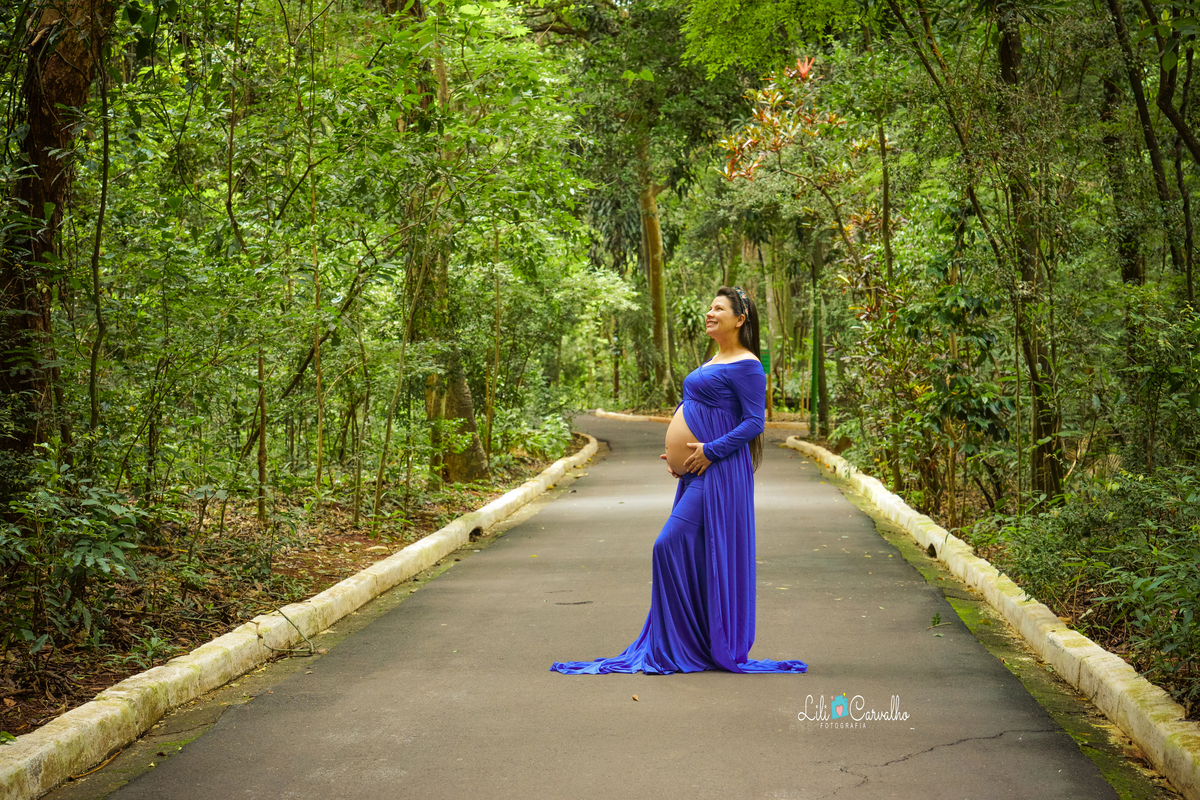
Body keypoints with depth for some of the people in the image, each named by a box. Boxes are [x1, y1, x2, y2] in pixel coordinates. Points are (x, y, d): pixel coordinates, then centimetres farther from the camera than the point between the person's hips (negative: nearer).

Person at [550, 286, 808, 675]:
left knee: (670, 547, -12)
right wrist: (680, 453, 12)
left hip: (718, 473, -10)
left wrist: (710, 450, -19)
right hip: (696, 474, 10)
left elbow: (754, 422, -15)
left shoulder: (746, 366, -10)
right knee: (695, 559, 10)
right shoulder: (712, 362, 19)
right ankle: (701, 643, 18)